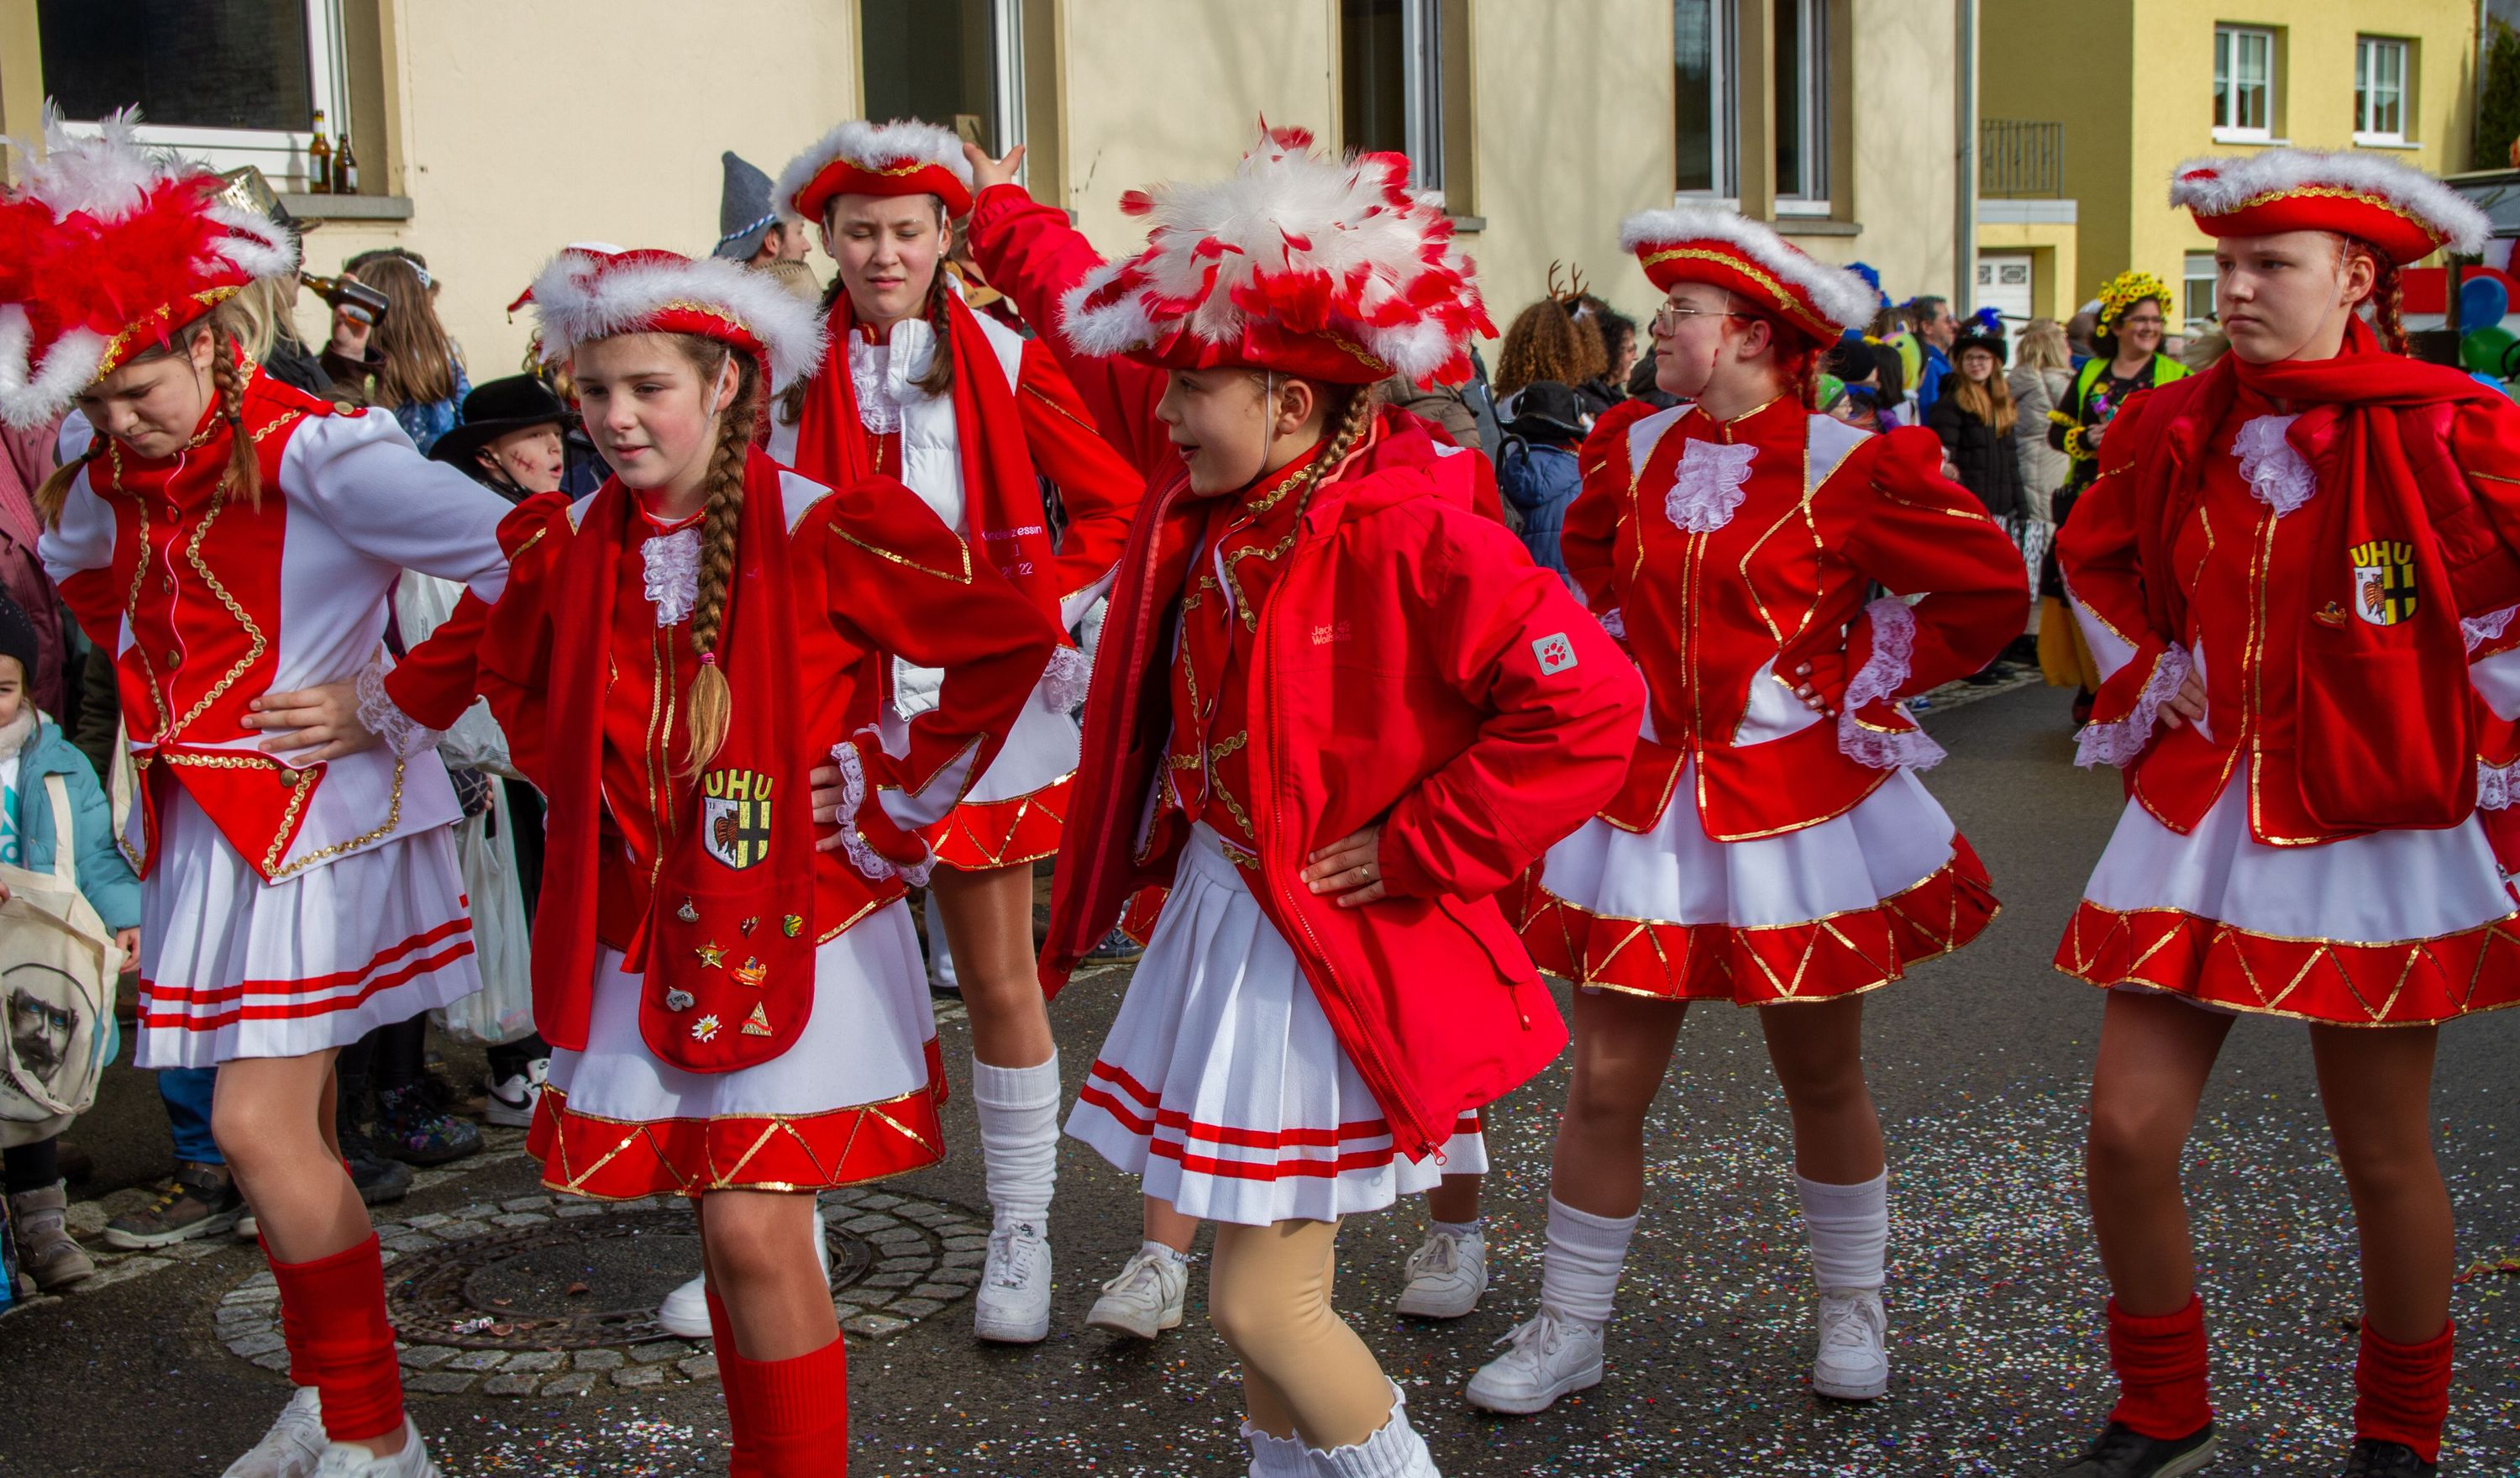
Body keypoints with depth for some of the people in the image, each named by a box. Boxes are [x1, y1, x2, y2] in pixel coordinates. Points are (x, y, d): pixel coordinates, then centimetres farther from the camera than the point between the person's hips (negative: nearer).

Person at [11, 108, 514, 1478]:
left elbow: (527, 577, -20)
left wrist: (391, 703, -14)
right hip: (203, 823, 7)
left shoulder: (317, 455, -17)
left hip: (319, 814, -7)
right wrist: (167, 703, 15)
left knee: (258, 1123, -11)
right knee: (291, 1123, 15)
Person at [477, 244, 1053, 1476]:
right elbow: (518, 692, 24)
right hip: (645, 934, 5)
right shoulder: (571, 544, 4)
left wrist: (893, 795, -7)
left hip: (796, 924, -5)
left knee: (755, 1229, -8)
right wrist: (590, 794, 11)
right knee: (726, 1231, 12)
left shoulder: (821, 531, -12)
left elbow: (1009, 642, -9)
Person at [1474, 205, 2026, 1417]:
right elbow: (1590, 581, 23)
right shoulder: (1630, 455, 4)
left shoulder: (1846, 467, -10)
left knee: (1823, 1079, 12)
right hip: (1644, 802, 3)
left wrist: (1854, 680, -6)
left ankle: (1851, 1311, 33)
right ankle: (1567, 1328, 18)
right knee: (1605, 1080, 3)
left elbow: (1988, 588, -7)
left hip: (1798, 805, -3)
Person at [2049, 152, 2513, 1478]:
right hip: (2197, 818, 4)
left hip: (2373, 835, -3)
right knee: (2127, 1132, -2)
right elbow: (2095, 559, 21)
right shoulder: (2175, 434, 2)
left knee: (2384, 1158, 10)